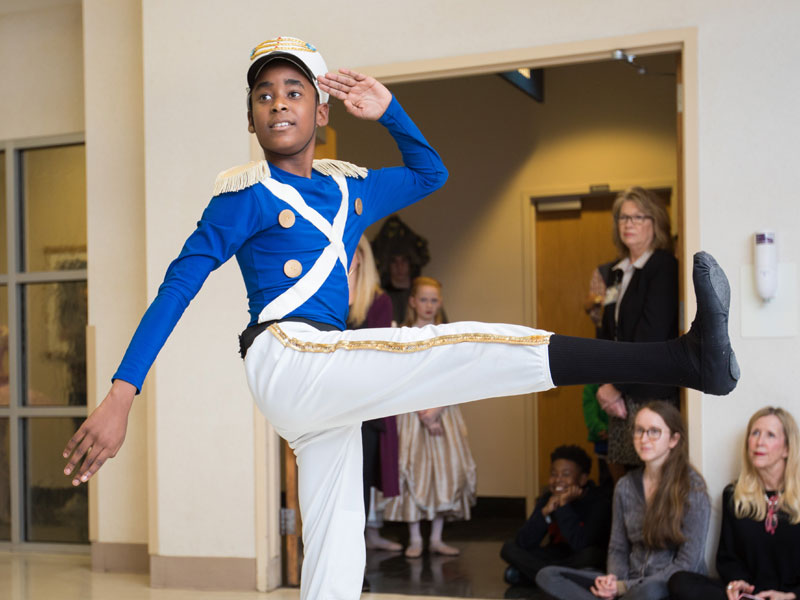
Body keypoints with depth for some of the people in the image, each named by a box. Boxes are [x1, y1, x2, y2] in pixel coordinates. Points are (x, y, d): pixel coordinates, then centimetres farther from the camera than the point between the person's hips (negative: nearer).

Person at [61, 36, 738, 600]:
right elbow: (180, 283, -6)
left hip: (327, 391, 8)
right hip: (287, 358, -8)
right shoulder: (249, 193, 0)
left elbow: (430, 172, 35)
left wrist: (389, 110, 18)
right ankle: (689, 359, -23)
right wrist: (121, 397, -14)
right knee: (474, 345, -19)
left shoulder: (351, 188, 19)